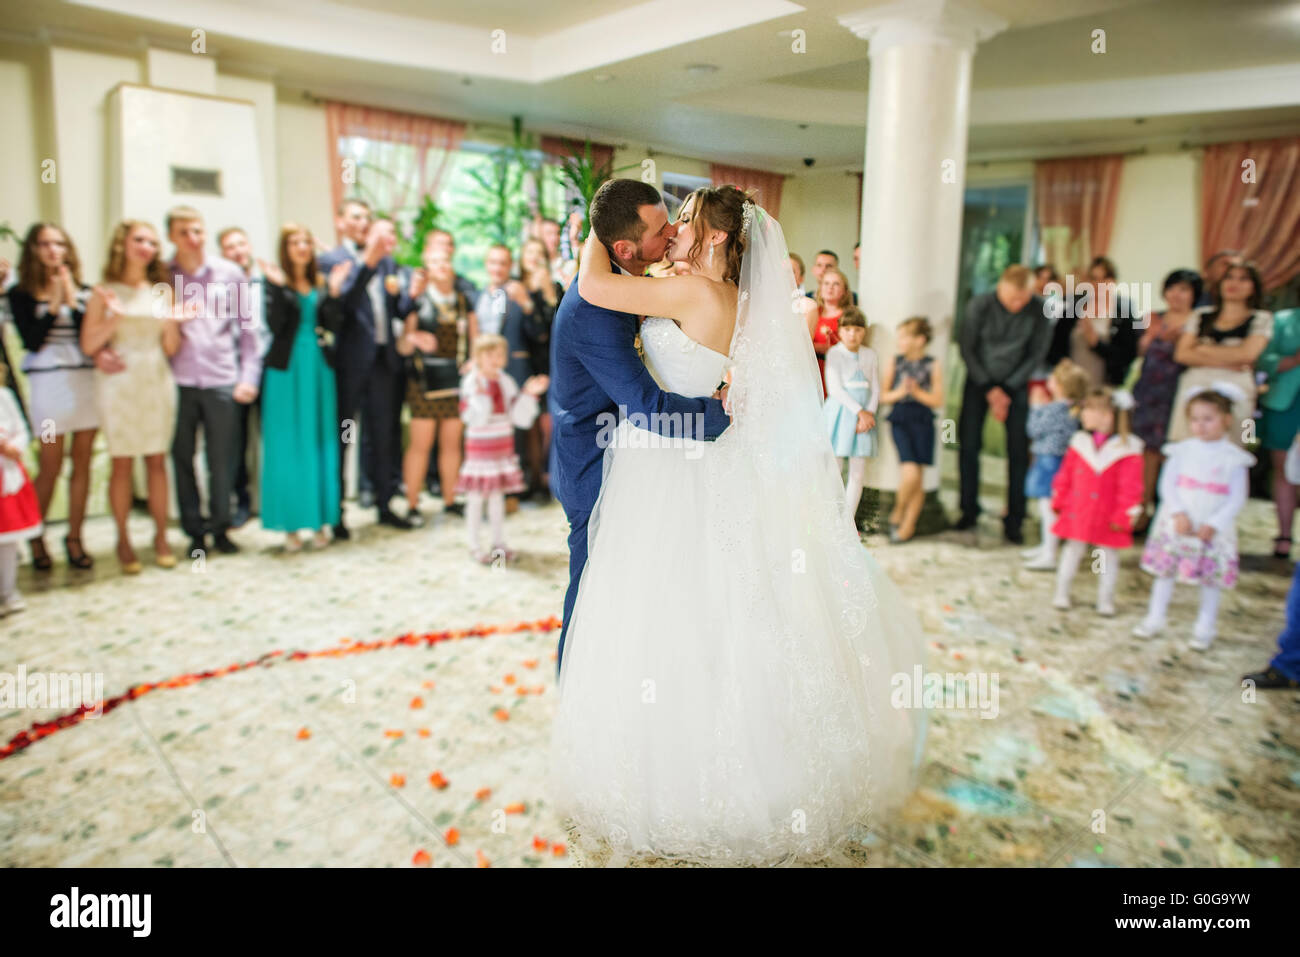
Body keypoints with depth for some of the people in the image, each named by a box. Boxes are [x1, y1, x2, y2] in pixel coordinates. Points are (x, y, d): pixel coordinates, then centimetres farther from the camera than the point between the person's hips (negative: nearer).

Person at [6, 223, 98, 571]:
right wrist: (54, 304, -9)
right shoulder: (21, 294, 2)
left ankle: (74, 537, 16)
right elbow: (31, 340, -9)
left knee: (82, 464, 6)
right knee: (50, 467, 1)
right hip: (49, 382, -3)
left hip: (87, 381, 3)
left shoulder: (83, 291, 8)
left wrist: (71, 299, -9)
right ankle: (35, 537, 19)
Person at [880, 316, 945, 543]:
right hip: (900, 420, 0)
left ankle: (908, 525, 18)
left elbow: (937, 401, 1)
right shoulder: (894, 363, 6)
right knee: (910, 473, -15)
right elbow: (883, 396, 7)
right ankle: (897, 513, 10)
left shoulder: (932, 366, 2)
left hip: (922, 422, 0)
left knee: (917, 478, 3)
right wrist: (899, 392, -11)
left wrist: (917, 392, -13)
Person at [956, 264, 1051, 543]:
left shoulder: (1039, 309, -13)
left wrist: (1006, 390, -7)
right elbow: (966, 348, -6)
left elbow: (1036, 353, -3)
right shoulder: (980, 305, -15)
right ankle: (969, 511, 14)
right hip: (979, 380, 0)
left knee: (1018, 451, -5)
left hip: (1015, 384, 0)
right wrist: (990, 390, -8)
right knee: (969, 445, -3)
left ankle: (1014, 521, 4)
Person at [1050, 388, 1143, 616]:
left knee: (1108, 556, 10)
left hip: (1108, 518, -3)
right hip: (1077, 513, 3)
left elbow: (1130, 487, -11)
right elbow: (1065, 475, 7)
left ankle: (1105, 600, 24)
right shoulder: (1080, 442, 1)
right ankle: (1061, 594, 25)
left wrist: (1123, 516, -11)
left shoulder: (1128, 449, -12)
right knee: (1073, 550, 14)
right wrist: (1059, 502, 8)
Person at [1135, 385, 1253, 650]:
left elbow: (1237, 498, -5)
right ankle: (1155, 619, 22)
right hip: (1176, 525, 1)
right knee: (1165, 569, 8)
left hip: (1214, 529, -1)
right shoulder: (1182, 450, 0)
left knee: (1212, 578, 7)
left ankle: (1204, 628, 22)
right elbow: (1167, 484, -3)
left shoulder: (1234, 458, -4)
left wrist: (1213, 525, -14)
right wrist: (1179, 514, -15)